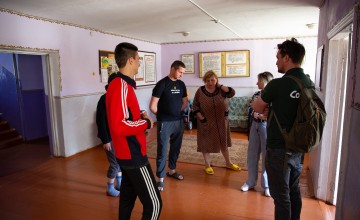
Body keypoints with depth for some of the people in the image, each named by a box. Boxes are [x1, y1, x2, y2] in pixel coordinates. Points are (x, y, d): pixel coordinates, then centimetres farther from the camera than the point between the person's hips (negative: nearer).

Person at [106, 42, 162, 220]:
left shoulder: (122, 84, 12)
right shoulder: (121, 86, -20)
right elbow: (119, 126, -29)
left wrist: (140, 116, 4)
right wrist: (146, 123, -16)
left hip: (126, 154, 10)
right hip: (133, 155, -10)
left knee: (127, 198, 22)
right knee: (153, 203, -1)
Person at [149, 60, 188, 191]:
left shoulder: (181, 84, 7)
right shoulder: (162, 84, -12)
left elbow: (185, 102, 18)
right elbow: (153, 107, -14)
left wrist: (177, 112, 6)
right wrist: (162, 115, 0)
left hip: (179, 122, 6)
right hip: (165, 123, -6)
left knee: (176, 148, 17)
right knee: (162, 150, 0)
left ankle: (172, 170, 36)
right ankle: (160, 179, 11)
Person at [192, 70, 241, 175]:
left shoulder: (221, 90, -1)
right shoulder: (200, 91, -6)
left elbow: (232, 93, -17)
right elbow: (195, 106, -4)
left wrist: (220, 85, -14)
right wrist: (201, 118, -12)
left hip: (221, 121, 2)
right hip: (206, 122, -2)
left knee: (223, 141, 15)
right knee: (206, 142, 6)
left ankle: (228, 163, 31)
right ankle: (207, 165, 21)